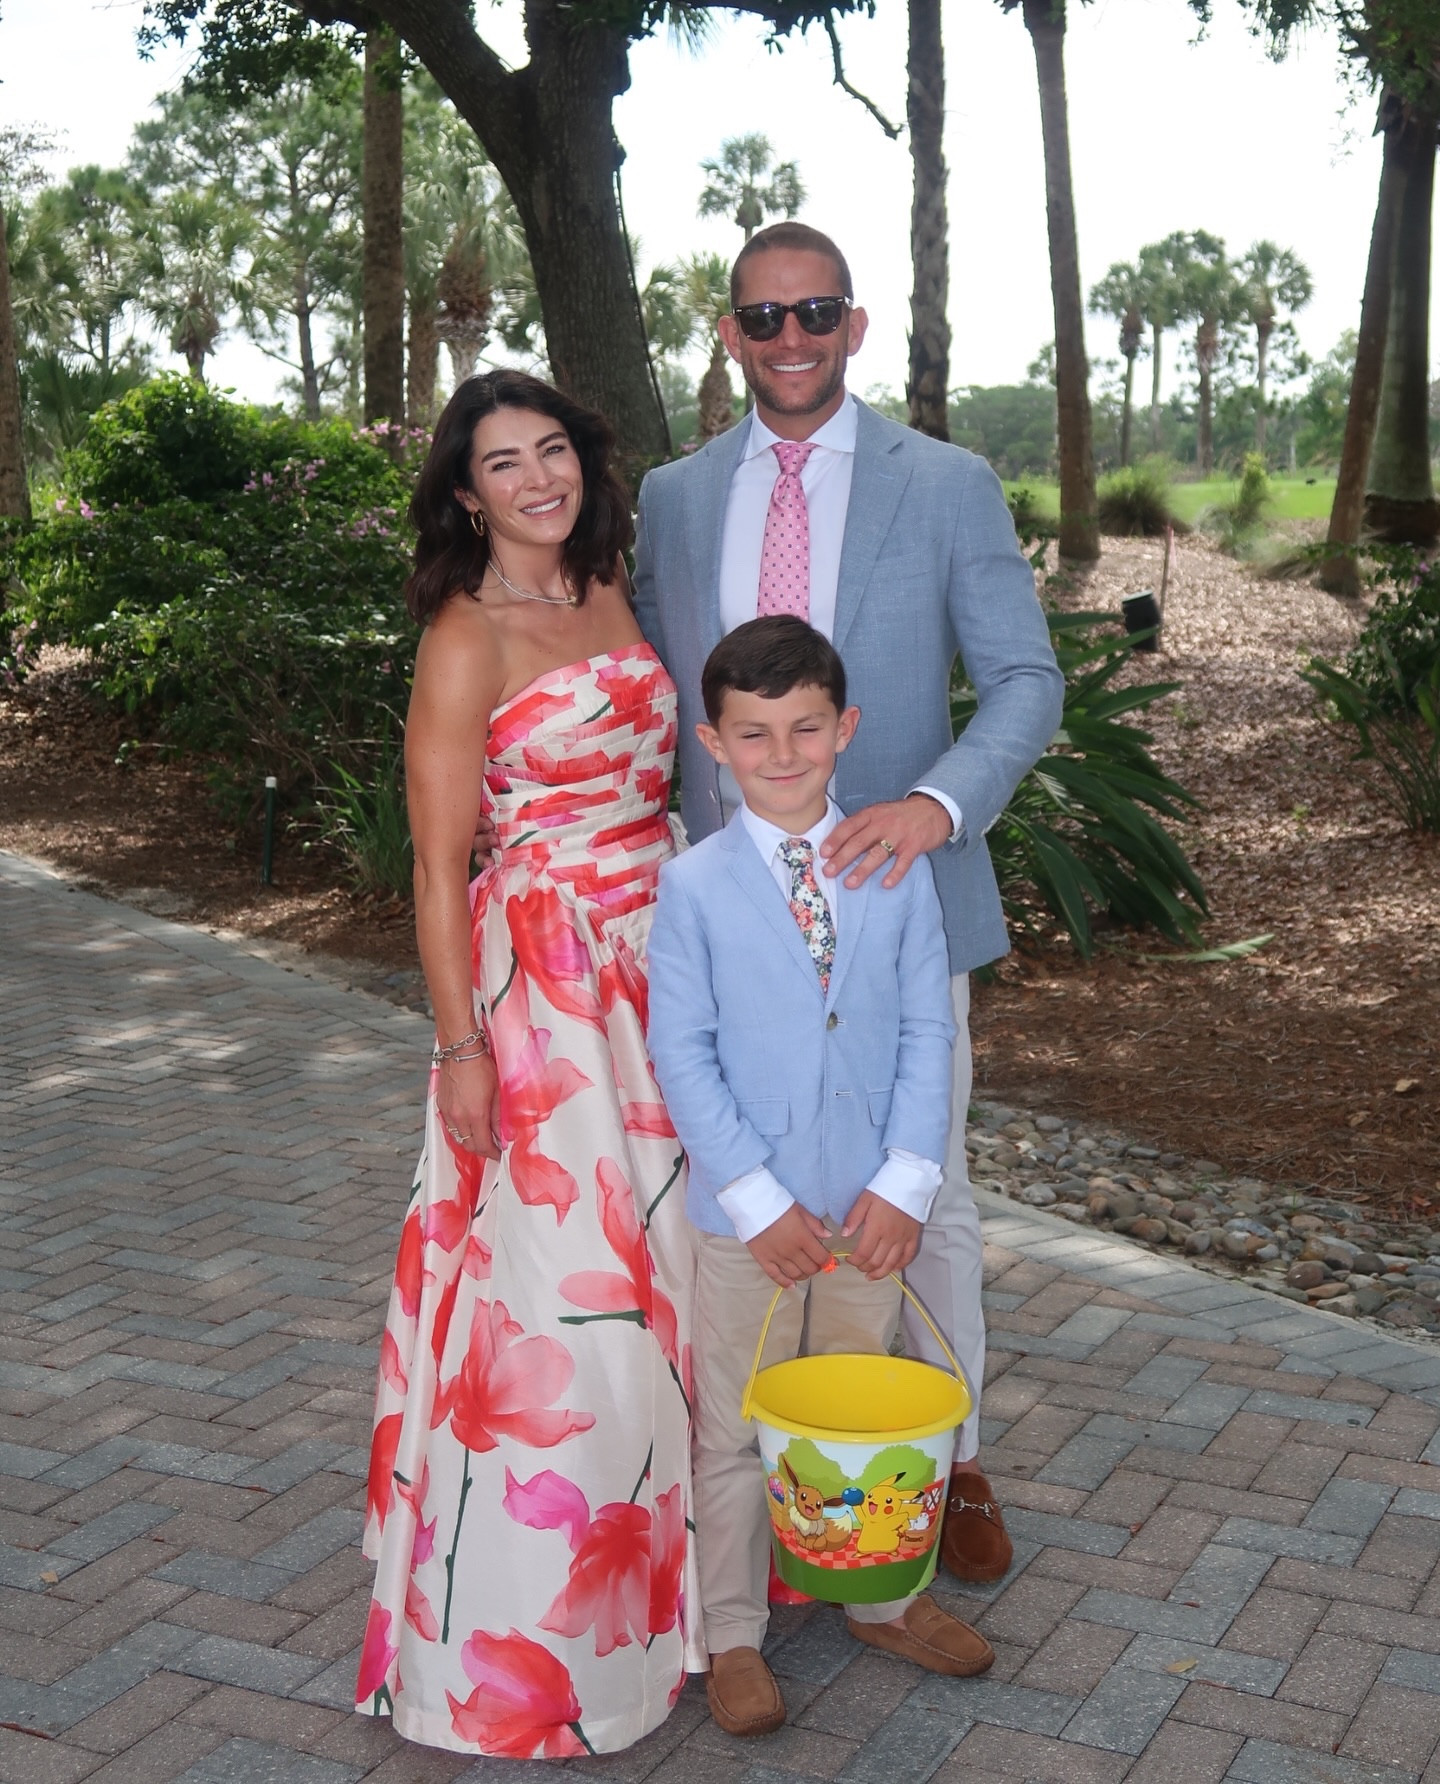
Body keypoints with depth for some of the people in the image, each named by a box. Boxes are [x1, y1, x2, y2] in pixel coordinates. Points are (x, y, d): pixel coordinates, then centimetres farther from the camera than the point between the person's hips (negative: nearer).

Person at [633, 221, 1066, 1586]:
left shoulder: (948, 485, -2)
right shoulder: (671, 498, 7)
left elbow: (1026, 680, -7)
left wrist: (937, 802, -26)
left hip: (895, 895, -2)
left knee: (924, 1192, 10)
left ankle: (953, 1460, 29)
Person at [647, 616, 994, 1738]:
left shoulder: (898, 869, -1)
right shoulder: (693, 886, -9)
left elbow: (927, 1030, -1)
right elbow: (682, 1056, -10)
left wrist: (906, 1182, -8)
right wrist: (760, 1202, -13)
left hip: (870, 1209, 3)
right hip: (744, 1216, -2)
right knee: (736, 1432, 10)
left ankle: (882, 1597, 39)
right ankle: (734, 1635, 27)